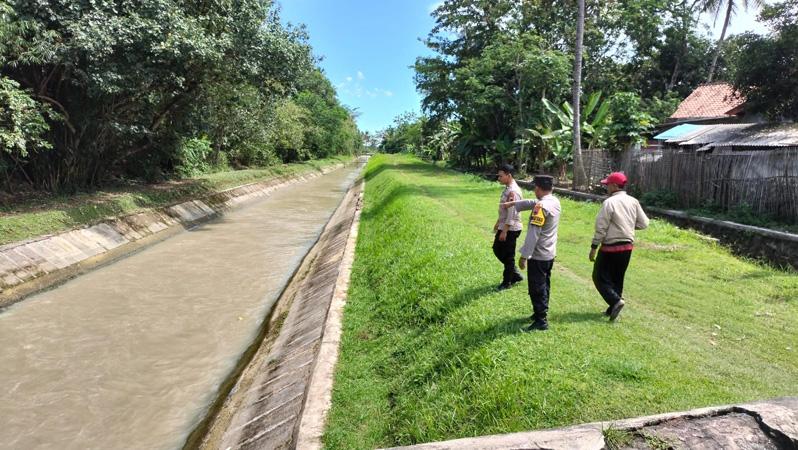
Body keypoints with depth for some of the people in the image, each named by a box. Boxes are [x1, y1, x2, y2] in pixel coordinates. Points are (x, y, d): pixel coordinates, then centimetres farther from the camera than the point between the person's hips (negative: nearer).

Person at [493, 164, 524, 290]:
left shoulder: (513, 191, -22)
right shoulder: (507, 189, 9)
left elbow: (512, 214, -24)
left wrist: (504, 231, -23)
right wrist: (498, 223, 24)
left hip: (510, 229, -10)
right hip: (504, 226, 10)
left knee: (508, 256, 2)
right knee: (497, 249, 18)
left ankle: (507, 282, 18)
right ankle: (515, 274, 28)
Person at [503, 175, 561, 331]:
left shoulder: (541, 207, -23)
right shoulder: (555, 201, 4)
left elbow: (533, 233, -25)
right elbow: (532, 203, 20)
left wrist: (524, 255, -22)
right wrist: (513, 203, 31)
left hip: (538, 255, -9)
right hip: (550, 254, 9)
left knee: (536, 289, 0)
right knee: (544, 285, 20)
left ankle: (541, 321, 7)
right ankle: (541, 312, 34)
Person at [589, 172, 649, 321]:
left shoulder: (609, 202, -16)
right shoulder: (634, 202, 4)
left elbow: (601, 227, -17)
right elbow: (643, 223, 7)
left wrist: (594, 247, -11)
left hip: (610, 247, -7)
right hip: (627, 246, 7)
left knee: (600, 277, 5)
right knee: (617, 278, 17)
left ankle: (616, 301, -10)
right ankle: (613, 308, 22)